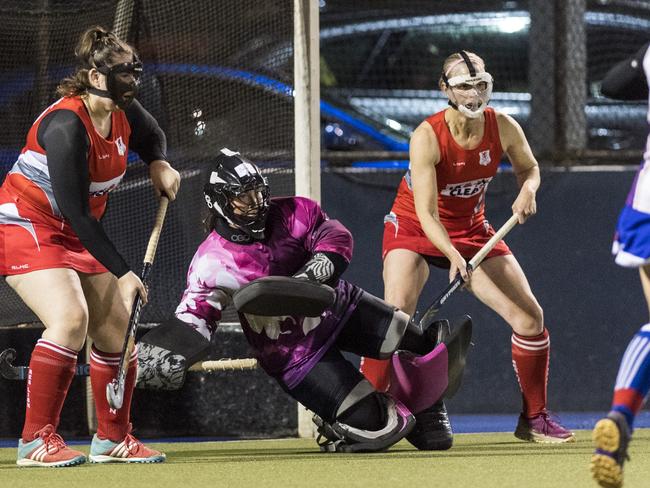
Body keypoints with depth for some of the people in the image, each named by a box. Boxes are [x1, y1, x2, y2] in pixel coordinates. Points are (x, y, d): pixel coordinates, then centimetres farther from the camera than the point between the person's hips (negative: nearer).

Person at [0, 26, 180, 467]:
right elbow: (76, 212, -29)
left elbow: (151, 137, 22)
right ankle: (37, 440, -24)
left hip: (77, 234, 9)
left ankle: (113, 439, 20)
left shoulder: (124, 113, -4)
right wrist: (122, 272, -27)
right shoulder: (67, 126, -28)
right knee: (71, 318, -27)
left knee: (117, 327, 6)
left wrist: (158, 164, -2)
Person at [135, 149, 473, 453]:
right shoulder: (213, 262, -17)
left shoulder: (292, 214, -9)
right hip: (297, 351, -4)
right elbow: (193, 316, -17)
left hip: (338, 306, 4)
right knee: (372, 423, -11)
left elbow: (337, 240, -17)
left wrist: (309, 275, -36)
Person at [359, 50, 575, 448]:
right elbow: (426, 212, -32)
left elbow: (529, 167, 6)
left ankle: (534, 419, 13)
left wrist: (528, 190, -18)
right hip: (414, 227, -4)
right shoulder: (427, 136, -28)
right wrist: (453, 256, -48)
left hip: (472, 228, 4)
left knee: (530, 317, -3)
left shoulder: (503, 127, -15)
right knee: (396, 313, -28)